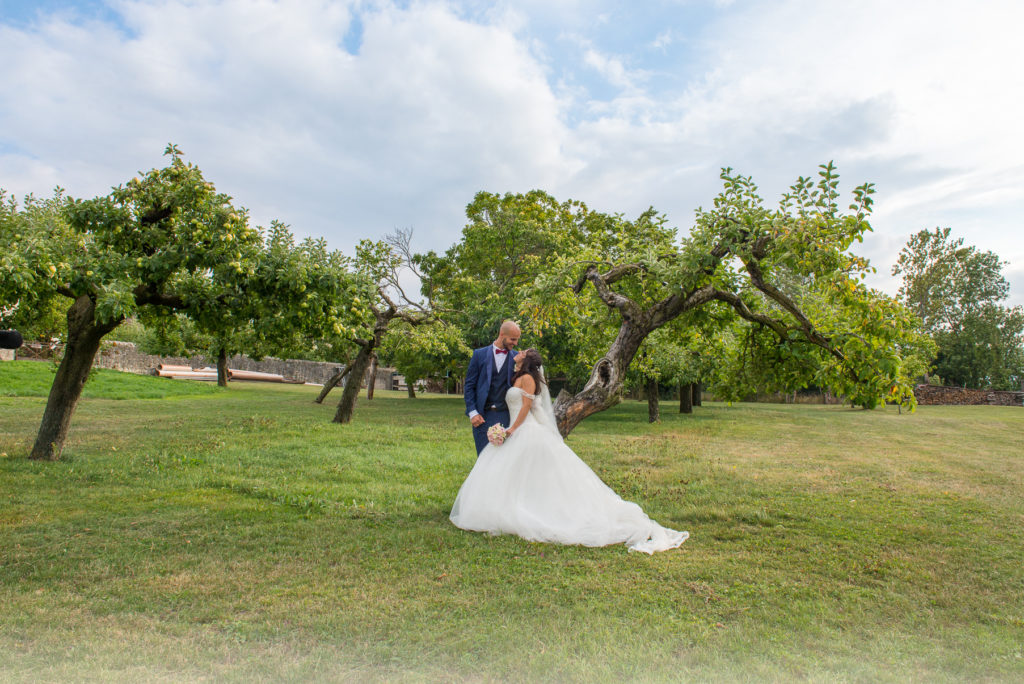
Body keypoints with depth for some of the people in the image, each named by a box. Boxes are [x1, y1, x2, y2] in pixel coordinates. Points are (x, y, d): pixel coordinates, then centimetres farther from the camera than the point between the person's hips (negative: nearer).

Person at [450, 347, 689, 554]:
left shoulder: (527, 378, -7)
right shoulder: (517, 379, 21)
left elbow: (526, 406, -15)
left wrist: (511, 430, -19)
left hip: (527, 434, -9)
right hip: (520, 434, 9)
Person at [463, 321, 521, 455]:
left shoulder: (517, 358, 6)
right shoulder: (480, 354, 3)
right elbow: (469, 385, 3)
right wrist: (472, 412, -4)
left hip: (506, 415, 1)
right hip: (483, 416, -1)